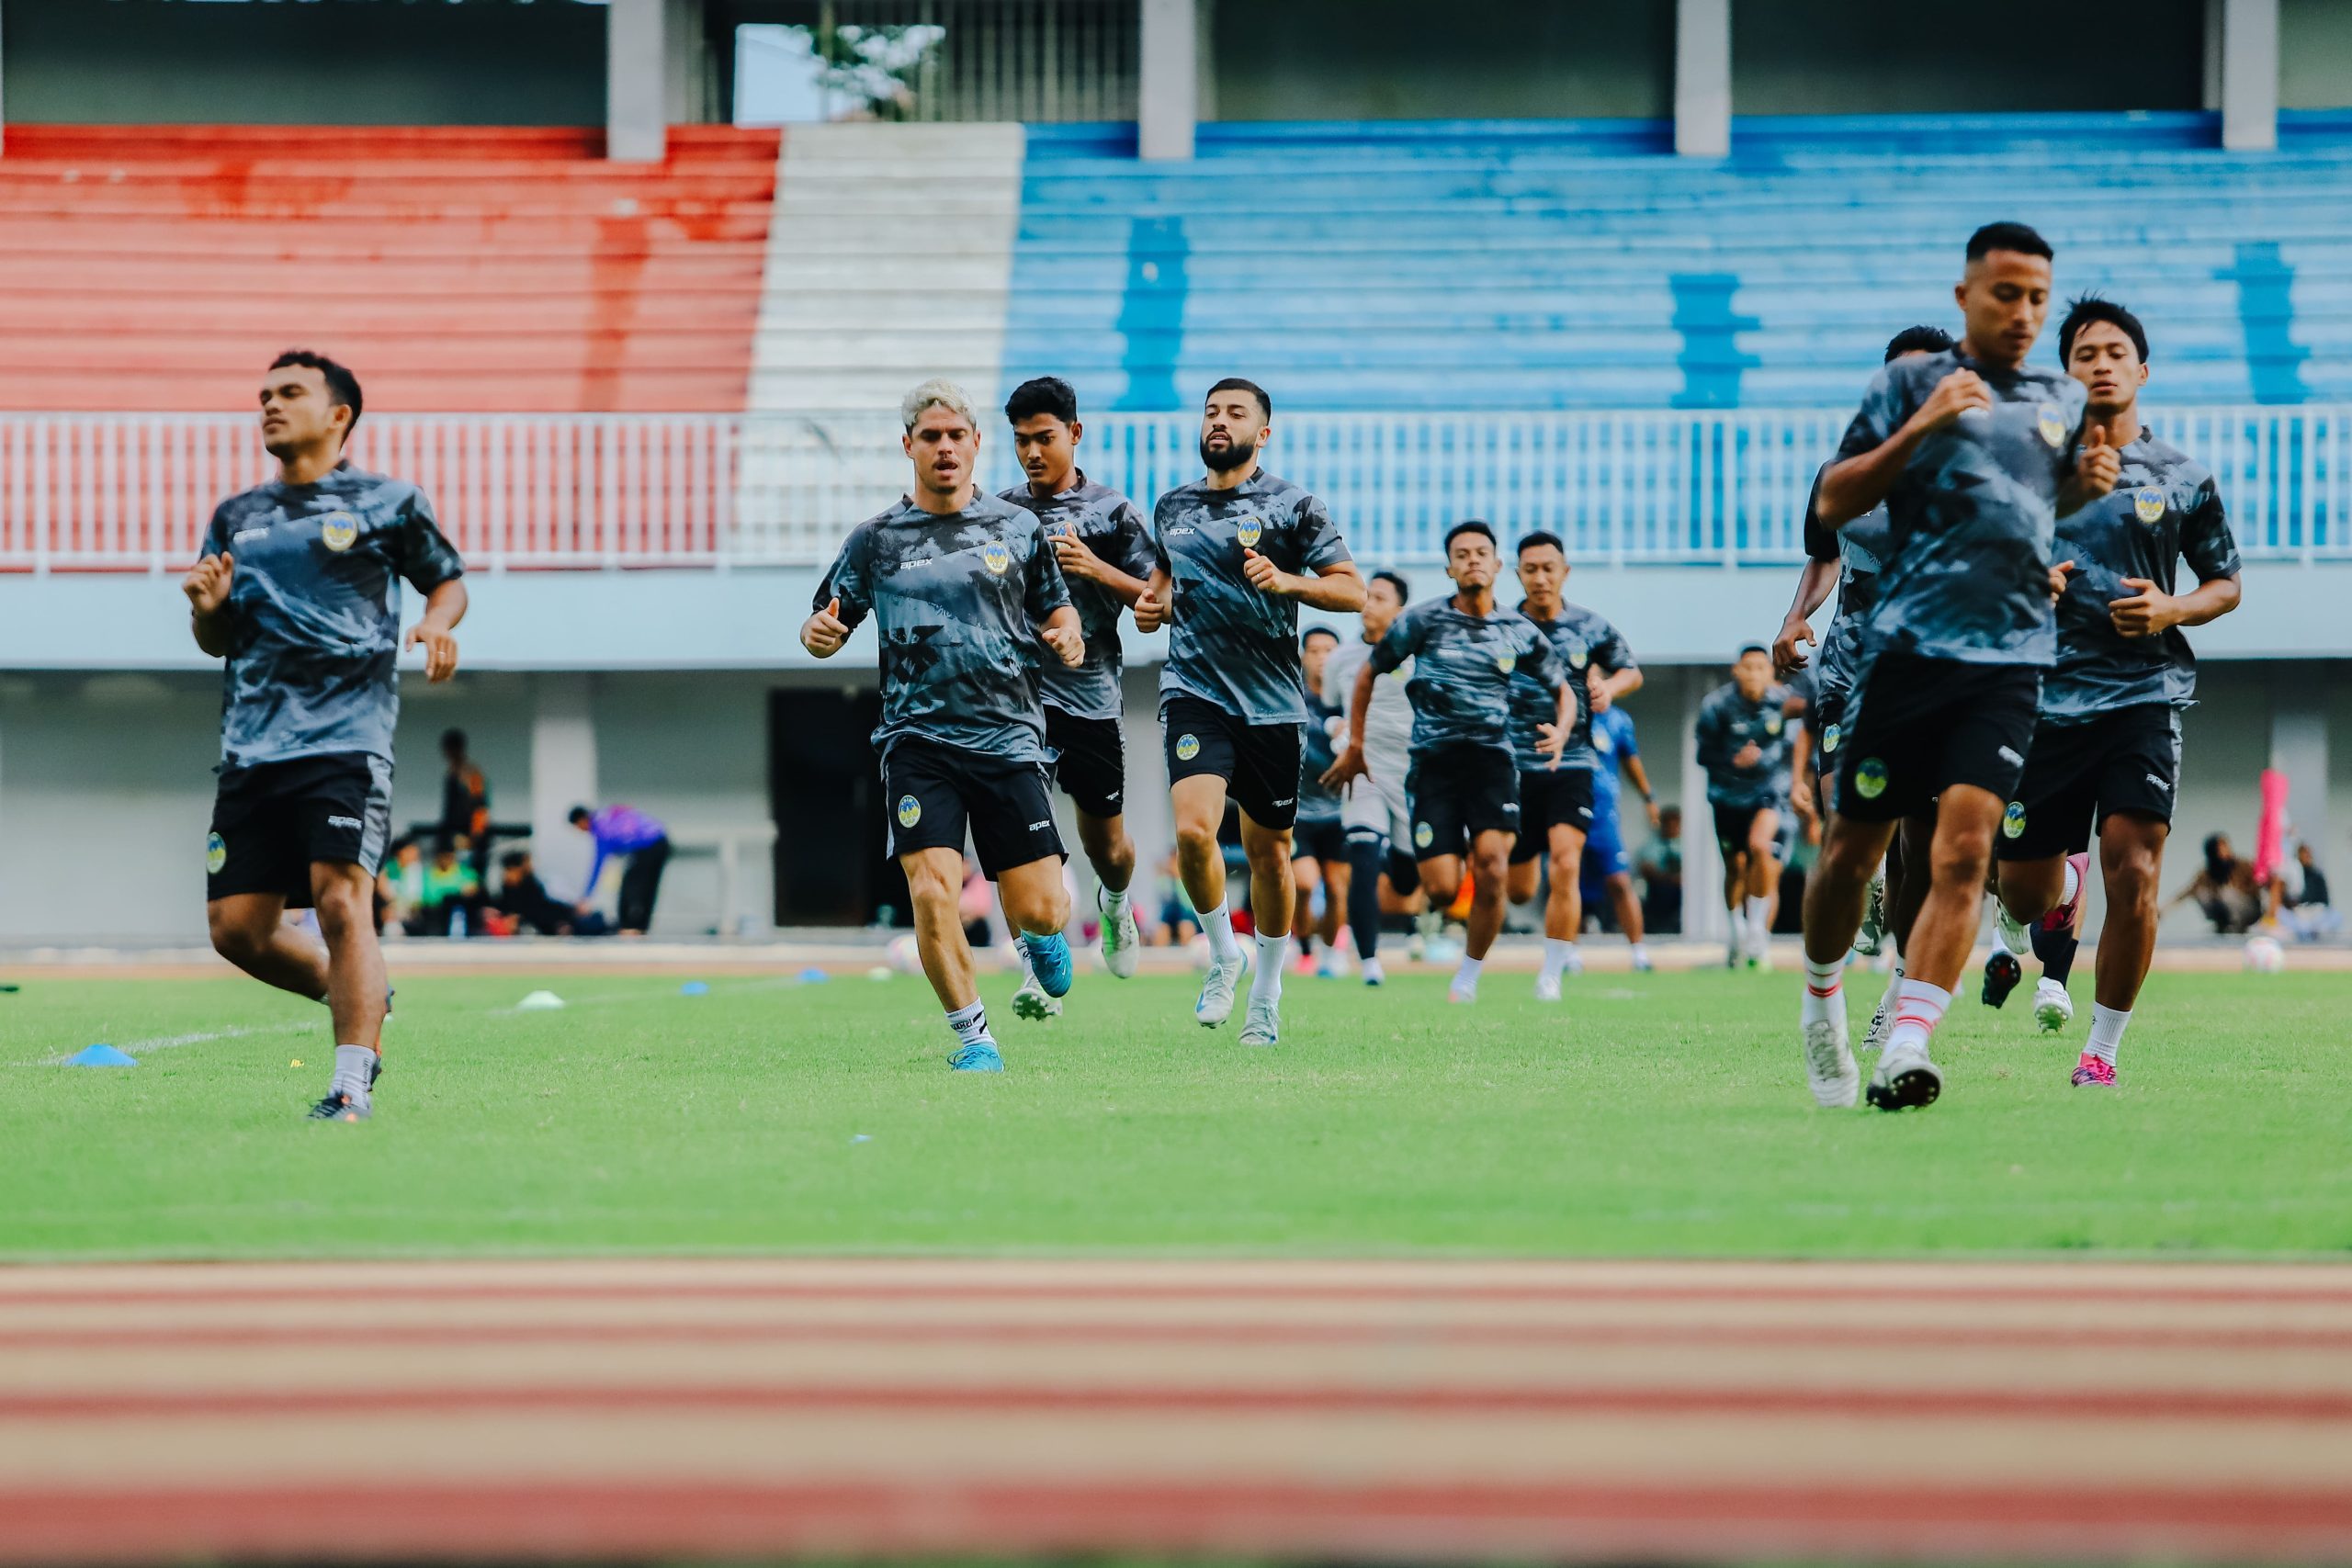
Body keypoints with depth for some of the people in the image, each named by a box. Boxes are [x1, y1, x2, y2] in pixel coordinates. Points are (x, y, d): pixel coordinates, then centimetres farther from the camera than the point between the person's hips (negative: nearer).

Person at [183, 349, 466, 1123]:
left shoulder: (389, 503, 6)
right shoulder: (235, 518, 18)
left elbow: (448, 580, 16)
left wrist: (437, 624, -6)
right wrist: (207, 610, 0)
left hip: (348, 738, -5)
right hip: (252, 747, 5)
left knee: (341, 905, -18)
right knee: (236, 927, 0)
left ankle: (354, 1082, -14)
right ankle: (361, 998, 24)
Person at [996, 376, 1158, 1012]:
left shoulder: (1111, 512, 2)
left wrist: (1097, 569, -15)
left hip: (1093, 696, 0)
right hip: (1020, 690, 0)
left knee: (1106, 846, 13)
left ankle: (1115, 903, 49)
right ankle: (1039, 971, -20)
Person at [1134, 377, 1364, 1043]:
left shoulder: (1293, 506, -1)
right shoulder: (1172, 507, 11)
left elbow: (1352, 590, -4)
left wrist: (1287, 581, -20)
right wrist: (1153, 602, 7)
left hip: (1273, 703, -1)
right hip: (1195, 692, 1)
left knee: (1269, 849, 8)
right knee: (1193, 828, -21)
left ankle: (1266, 990, 26)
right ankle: (1222, 955, 3)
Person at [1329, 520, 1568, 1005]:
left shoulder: (1519, 632, 6)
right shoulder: (1422, 621, 1)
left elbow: (1563, 691, 19)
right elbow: (1368, 675, 13)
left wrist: (1560, 733, -2)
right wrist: (1355, 745, 14)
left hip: (1492, 756, 1)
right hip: (1434, 760, -1)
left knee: (1492, 865, -22)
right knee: (1442, 890, -11)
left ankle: (1469, 976, -5)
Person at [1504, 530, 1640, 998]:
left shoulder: (1592, 627, 1)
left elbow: (1631, 671, 15)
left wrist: (1610, 685, -7)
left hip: (1572, 763, -1)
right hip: (1514, 766, 1)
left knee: (1566, 865, -19)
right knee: (1518, 890, 6)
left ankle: (1552, 972, -9)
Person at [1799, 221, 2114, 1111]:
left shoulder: (2066, 402, 15)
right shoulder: (1911, 384, 2)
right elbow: (1832, 504, -2)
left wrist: (2089, 483, 9)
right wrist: (1919, 429, -14)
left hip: (2011, 655, 2)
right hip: (1907, 644, -2)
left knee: (1964, 851, -14)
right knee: (1853, 851, 5)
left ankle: (1904, 1051, -19)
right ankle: (1821, 1005, 32)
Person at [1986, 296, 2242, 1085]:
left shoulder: (2183, 479, 6)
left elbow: (2226, 583, 14)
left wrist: (2174, 609, -6)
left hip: (2144, 693, -1)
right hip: (2047, 694, 1)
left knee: (2132, 870, -16)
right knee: (2021, 887, 4)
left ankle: (2103, 1047, -3)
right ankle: (2062, 899, 44)